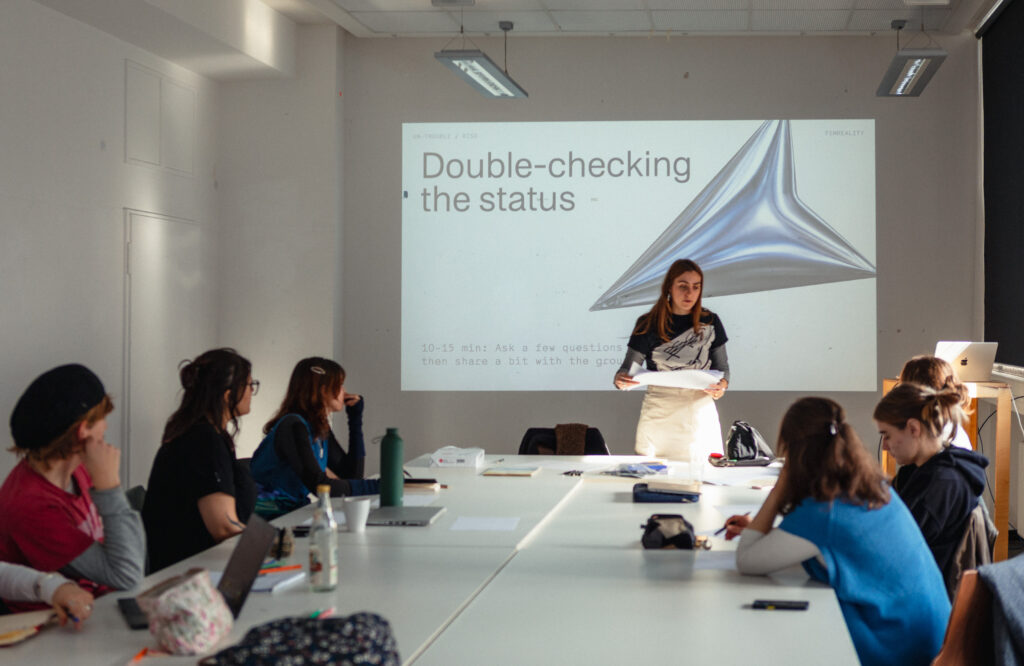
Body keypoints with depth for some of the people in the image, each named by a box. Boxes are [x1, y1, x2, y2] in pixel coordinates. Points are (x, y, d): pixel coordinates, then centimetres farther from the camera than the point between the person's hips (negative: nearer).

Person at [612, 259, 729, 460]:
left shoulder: (710, 322, 7)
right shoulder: (648, 324, 1)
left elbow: (722, 367, 11)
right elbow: (629, 367, 1)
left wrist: (721, 386, -10)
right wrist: (621, 380, -21)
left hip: (700, 410, 2)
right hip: (659, 413, -1)